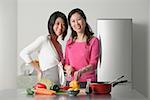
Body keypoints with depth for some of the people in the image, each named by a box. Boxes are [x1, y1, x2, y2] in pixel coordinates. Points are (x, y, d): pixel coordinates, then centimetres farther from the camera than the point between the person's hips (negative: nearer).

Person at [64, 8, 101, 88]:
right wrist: (68, 67, -4)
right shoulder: (69, 42, 12)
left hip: (87, 82, -4)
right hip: (70, 82, 4)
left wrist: (81, 71, -30)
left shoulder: (94, 41, -3)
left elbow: (93, 64, -12)